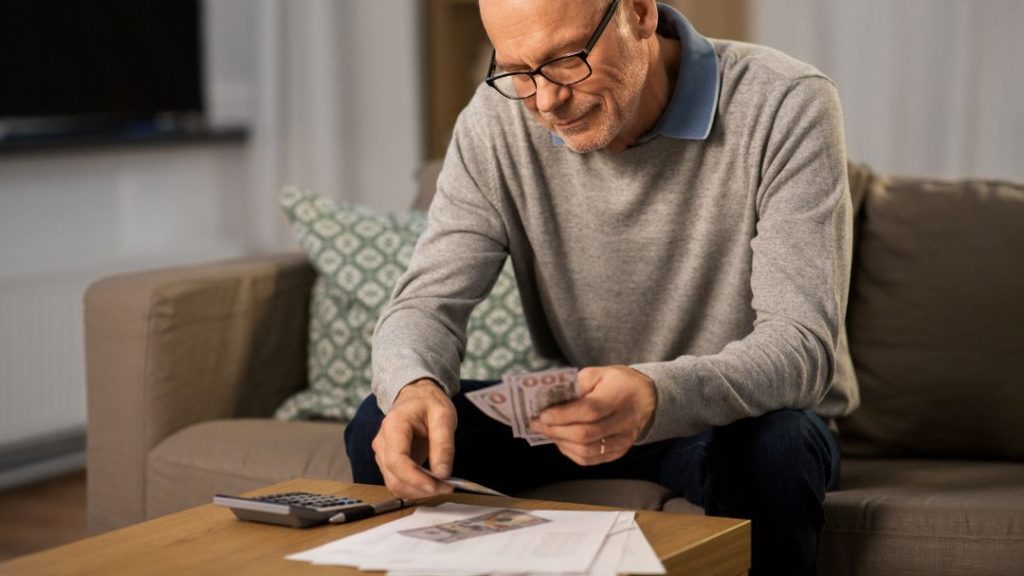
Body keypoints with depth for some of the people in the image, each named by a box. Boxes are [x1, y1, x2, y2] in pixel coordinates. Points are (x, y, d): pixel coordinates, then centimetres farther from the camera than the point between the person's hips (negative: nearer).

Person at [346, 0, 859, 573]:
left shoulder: (785, 108, -22)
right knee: (385, 427, -17)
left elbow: (802, 344, -29)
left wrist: (658, 397, -50)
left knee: (773, 451, -37)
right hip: (581, 411, 3)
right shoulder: (498, 122, -10)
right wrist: (414, 388, -38)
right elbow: (428, 300, -11)